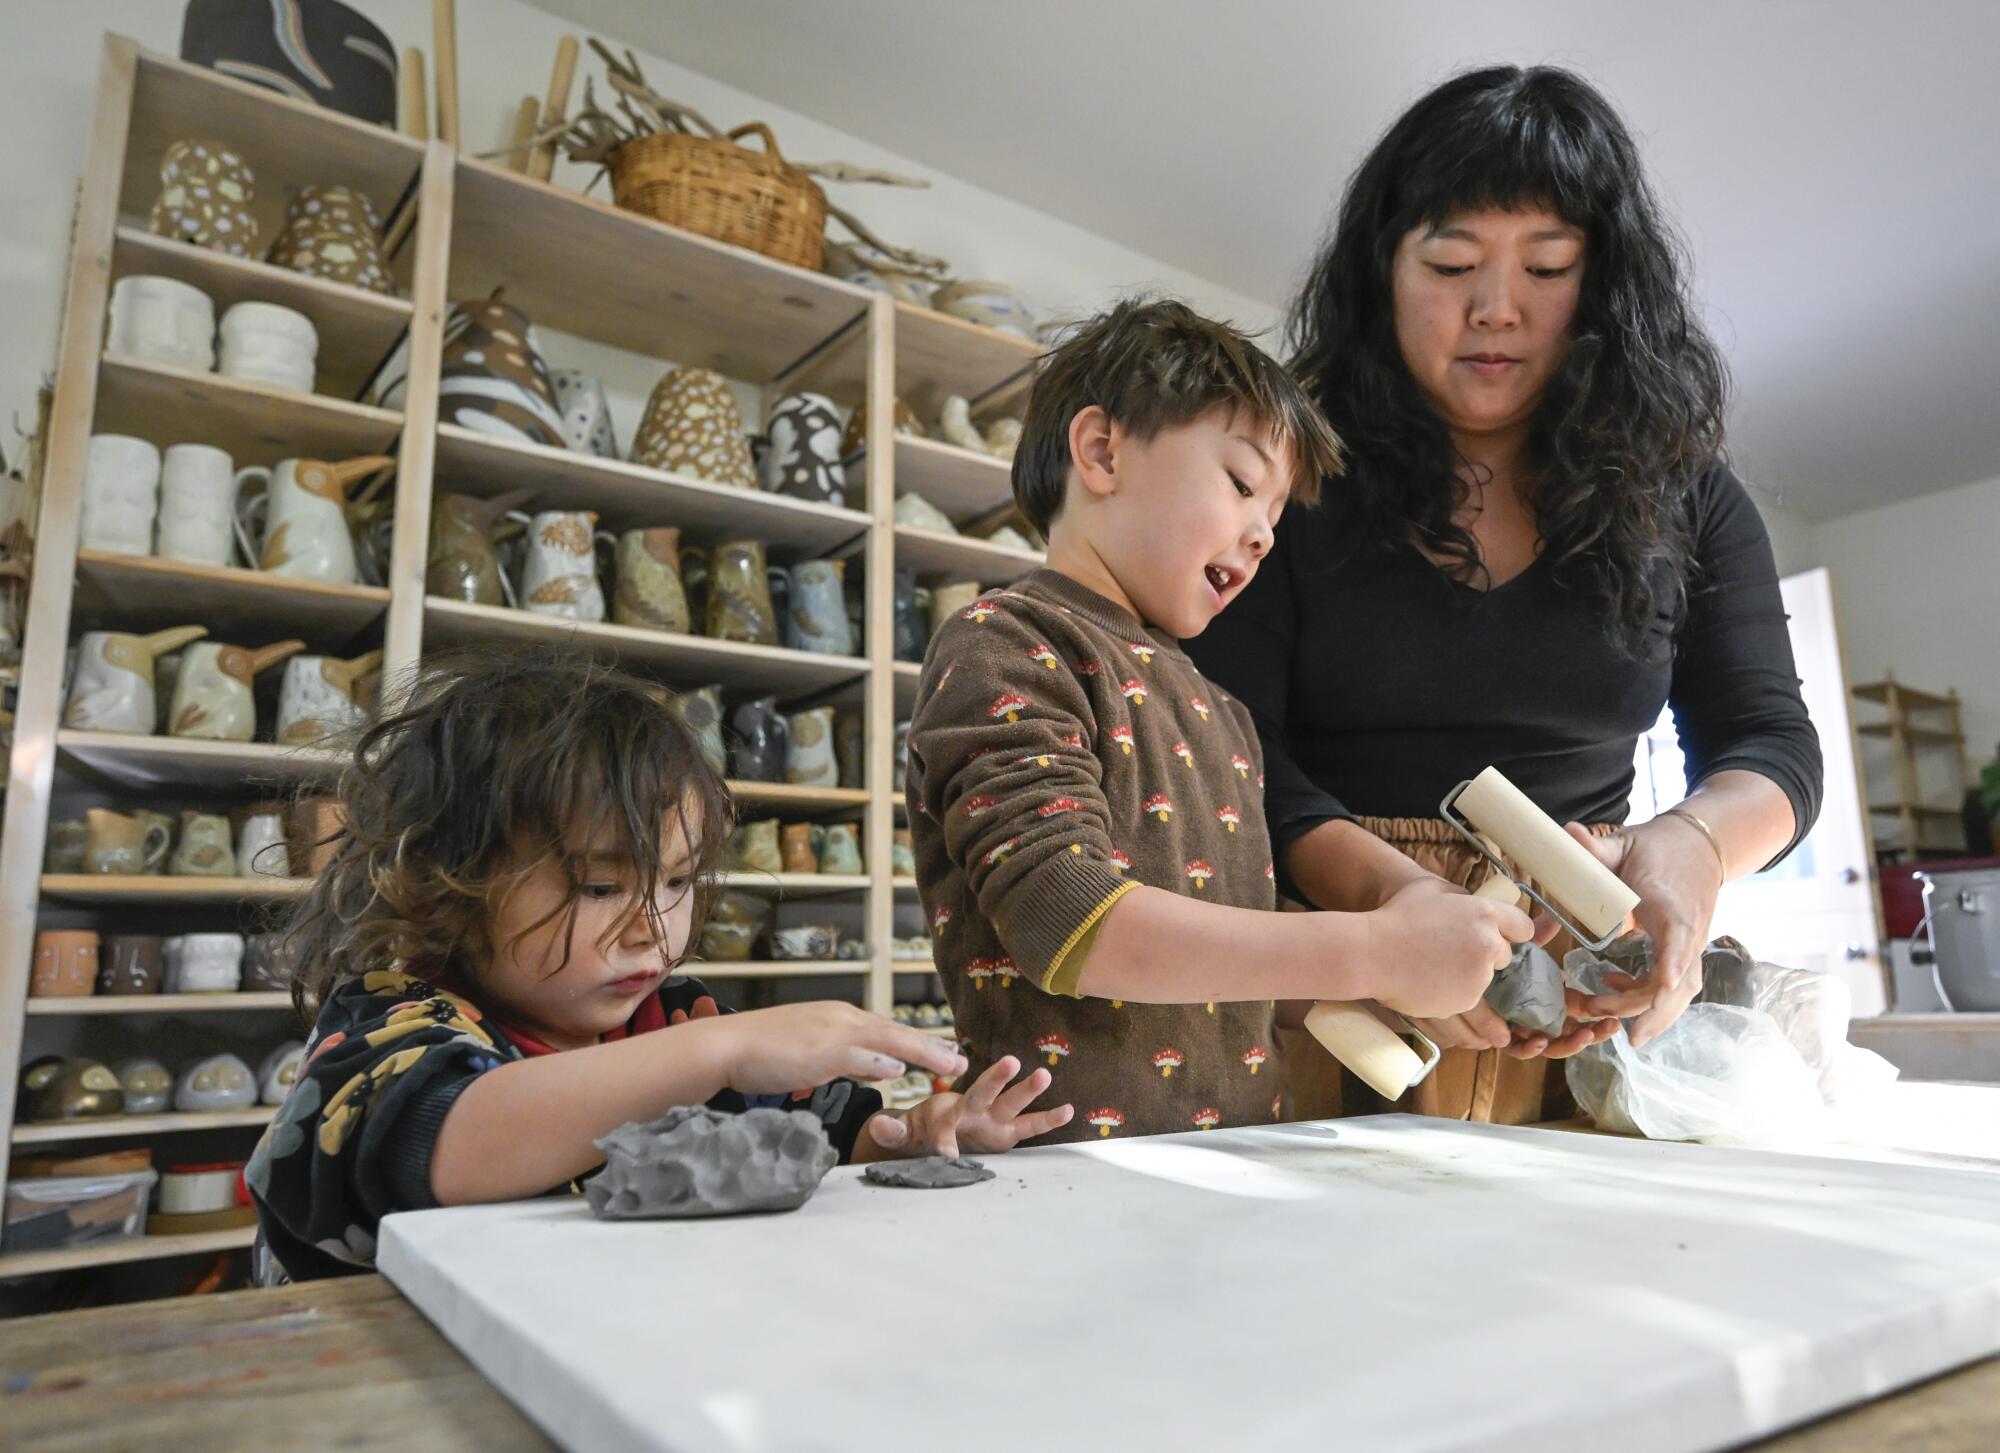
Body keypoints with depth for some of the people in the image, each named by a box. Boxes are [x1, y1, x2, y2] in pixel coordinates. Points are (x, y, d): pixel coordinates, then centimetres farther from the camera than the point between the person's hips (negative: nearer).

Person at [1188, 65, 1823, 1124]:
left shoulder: (1680, 494, 9)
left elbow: (1770, 739, 5)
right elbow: (1232, 747, -8)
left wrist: (1690, 846, -19)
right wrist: (1390, 892, -25)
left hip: (1594, 996, 3)